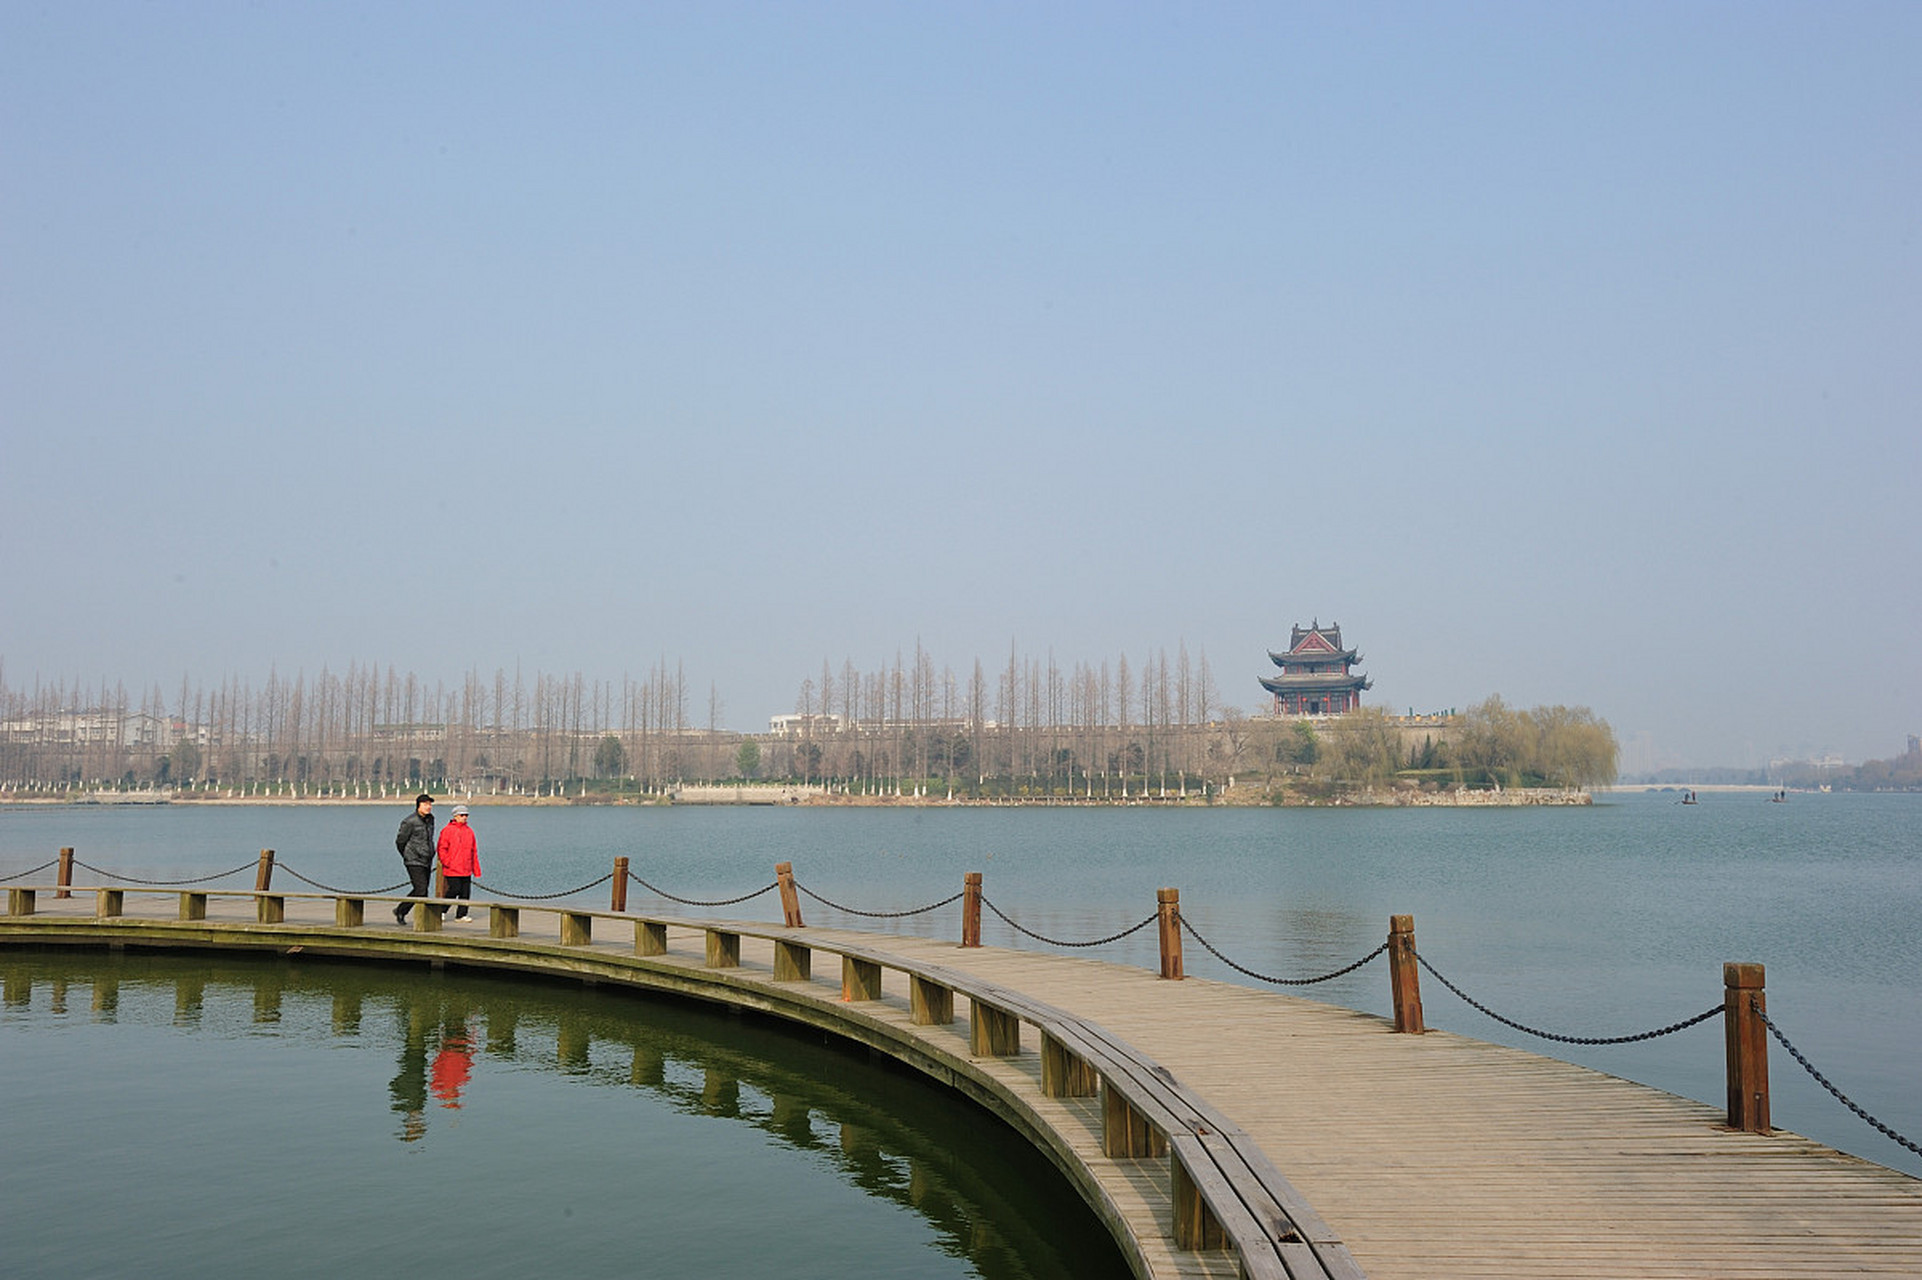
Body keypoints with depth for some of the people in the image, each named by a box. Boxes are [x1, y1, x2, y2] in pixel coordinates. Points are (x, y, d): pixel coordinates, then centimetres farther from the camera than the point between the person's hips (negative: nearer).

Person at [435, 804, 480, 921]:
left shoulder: (469, 831, 14)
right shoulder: (447, 830, -3)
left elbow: (474, 851, 17)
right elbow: (441, 848, -4)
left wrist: (476, 869, 13)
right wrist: (447, 862, -15)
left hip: (466, 870, 6)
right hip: (452, 869, -6)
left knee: (466, 892, 2)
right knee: (455, 889, -10)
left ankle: (461, 915, 9)